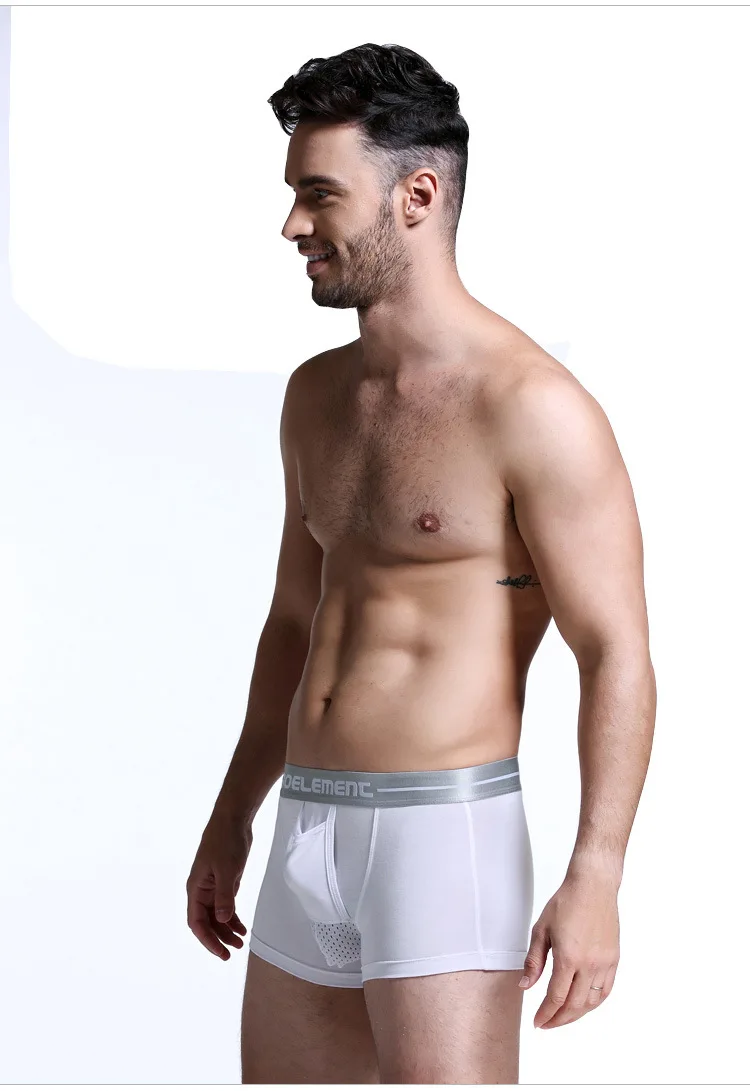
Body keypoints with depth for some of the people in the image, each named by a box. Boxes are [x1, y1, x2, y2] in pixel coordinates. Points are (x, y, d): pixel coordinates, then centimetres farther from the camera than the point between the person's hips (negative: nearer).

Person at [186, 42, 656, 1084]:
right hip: (309, 833, 8)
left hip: (445, 833, -8)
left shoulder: (533, 409, -12)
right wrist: (231, 823, 24)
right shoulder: (318, 394, 13)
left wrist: (594, 880, -23)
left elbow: (618, 660, -14)